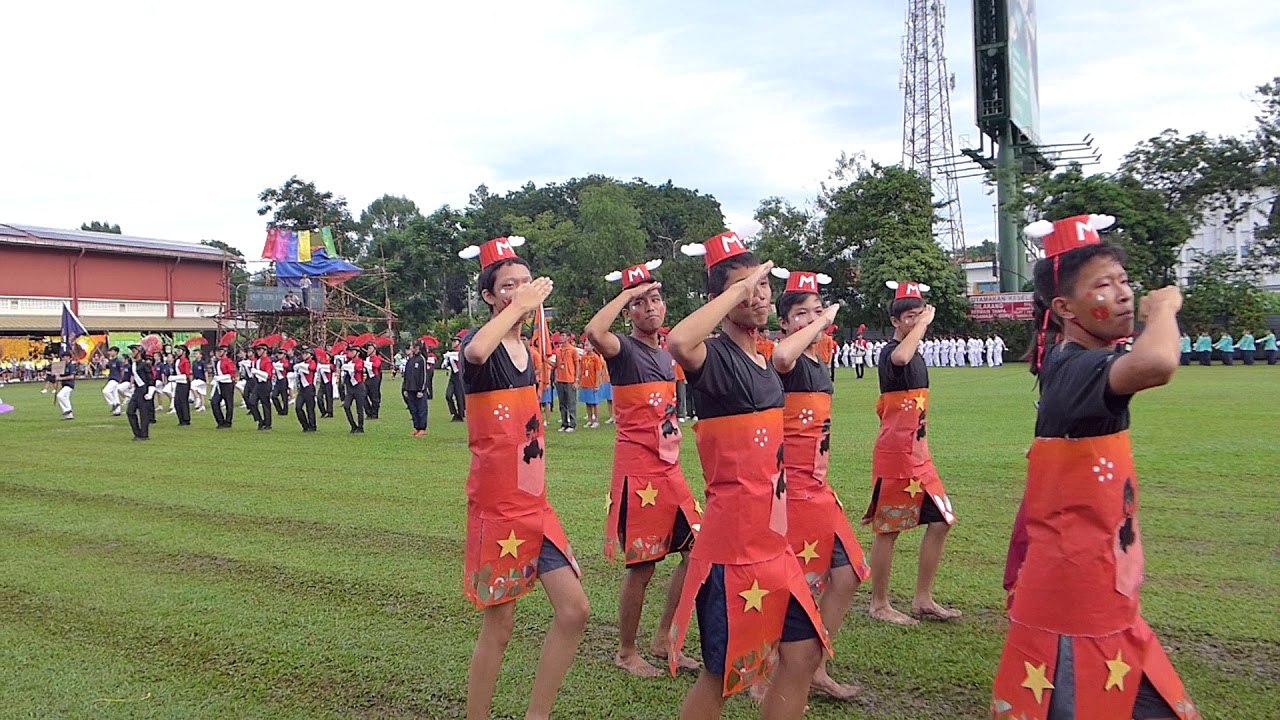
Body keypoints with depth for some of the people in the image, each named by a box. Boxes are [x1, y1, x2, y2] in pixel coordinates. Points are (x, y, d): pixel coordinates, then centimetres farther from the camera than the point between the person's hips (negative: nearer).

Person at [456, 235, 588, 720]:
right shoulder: (480, 344, -12)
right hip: (496, 508, -7)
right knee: (499, 627, 2)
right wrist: (519, 307, -28)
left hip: (534, 504, 7)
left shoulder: (527, 348, 10)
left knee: (574, 611, 5)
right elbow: (475, 352, -40)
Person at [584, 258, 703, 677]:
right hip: (636, 472, -8)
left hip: (669, 470, 8)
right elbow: (594, 332, -33)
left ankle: (664, 639, 24)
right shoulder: (624, 349, -9)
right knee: (641, 566, -1)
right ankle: (626, 652, 19)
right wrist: (629, 292, -21)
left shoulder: (667, 357, 14)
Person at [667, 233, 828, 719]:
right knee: (723, 672, 3)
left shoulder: (765, 365, 12)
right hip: (732, 542, -8)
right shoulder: (715, 357, -13)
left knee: (803, 652, 11)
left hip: (774, 541, 8)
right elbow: (679, 342, -40)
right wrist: (737, 289, -28)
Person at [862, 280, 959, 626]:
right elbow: (900, 357, -40)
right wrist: (923, 323, -26)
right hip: (893, 455, -9)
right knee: (887, 529, 1)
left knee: (939, 522, 8)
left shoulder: (918, 356, 15)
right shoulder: (890, 351, -12)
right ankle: (879, 604, 13)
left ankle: (923, 600, 19)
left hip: (919, 455, 9)